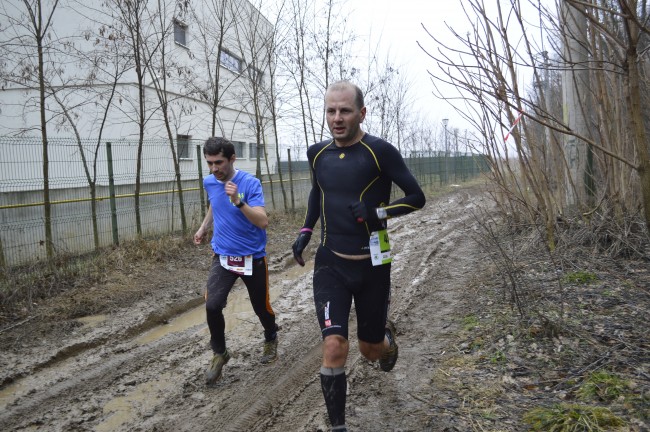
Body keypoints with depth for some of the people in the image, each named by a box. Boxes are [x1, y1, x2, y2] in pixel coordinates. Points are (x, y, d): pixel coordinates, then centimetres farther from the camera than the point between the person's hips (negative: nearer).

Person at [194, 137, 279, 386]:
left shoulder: (250, 183, -17)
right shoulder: (209, 182, -1)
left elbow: (263, 222, -27)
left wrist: (238, 202, -37)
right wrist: (204, 227, 20)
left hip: (252, 257, -3)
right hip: (222, 256, 3)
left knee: (261, 307, 10)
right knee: (212, 305, -15)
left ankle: (271, 340, 43)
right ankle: (219, 354, 8)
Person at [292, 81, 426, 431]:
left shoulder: (379, 151, -12)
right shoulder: (318, 153, 2)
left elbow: (417, 197, -7)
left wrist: (378, 212, -22)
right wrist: (305, 231, 11)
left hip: (371, 265, -2)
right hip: (330, 263, 2)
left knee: (370, 349, 13)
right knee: (334, 347, -13)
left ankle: (386, 336, 51)